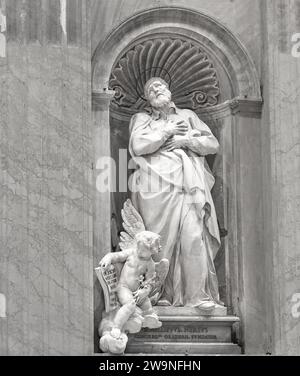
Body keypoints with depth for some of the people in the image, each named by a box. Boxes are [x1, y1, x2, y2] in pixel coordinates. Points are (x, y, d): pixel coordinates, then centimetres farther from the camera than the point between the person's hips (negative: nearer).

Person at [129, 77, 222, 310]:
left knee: (194, 238, -13)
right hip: (158, 187, -1)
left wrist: (185, 140, 2)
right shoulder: (142, 119, 18)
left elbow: (213, 144, 16)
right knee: (161, 241, -8)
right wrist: (167, 131, 1)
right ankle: (163, 294, -3)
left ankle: (197, 294, -14)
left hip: (189, 186, 1)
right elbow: (138, 145, -3)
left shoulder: (187, 116, 25)